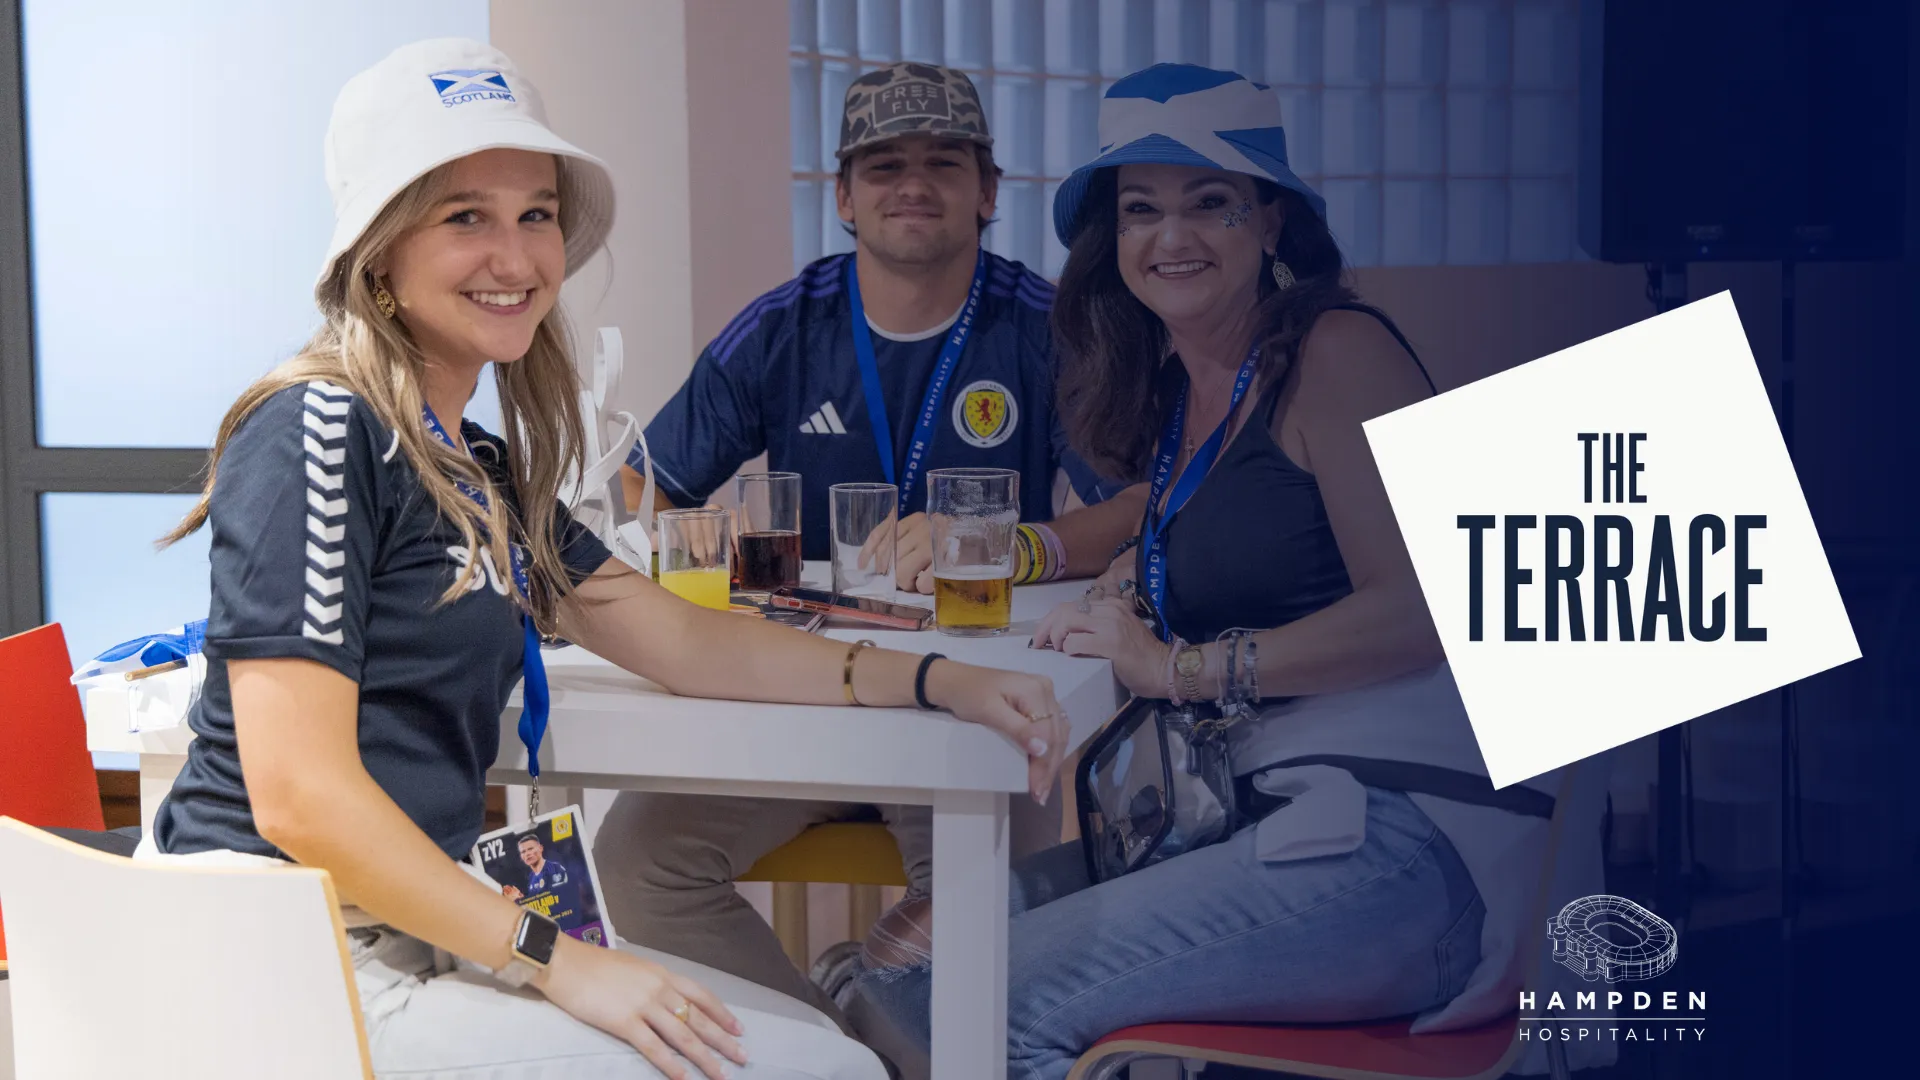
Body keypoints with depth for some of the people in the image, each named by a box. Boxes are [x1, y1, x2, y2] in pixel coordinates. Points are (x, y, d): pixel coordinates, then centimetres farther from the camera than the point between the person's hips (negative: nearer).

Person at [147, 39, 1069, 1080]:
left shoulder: (482, 468, 14)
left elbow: (684, 642, 19)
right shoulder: (320, 434, -14)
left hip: (417, 930, 9)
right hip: (292, 968, -9)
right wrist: (554, 961, -17)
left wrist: (941, 682, 12)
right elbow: (298, 796, -20)